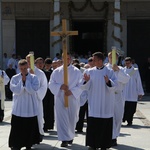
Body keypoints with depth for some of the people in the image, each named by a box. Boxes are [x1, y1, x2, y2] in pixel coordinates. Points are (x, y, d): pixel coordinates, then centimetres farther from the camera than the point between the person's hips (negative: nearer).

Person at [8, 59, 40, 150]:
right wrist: (22, 81, -15)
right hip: (18, 108, 0)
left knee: (30, 128, 7)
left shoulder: (34, 78, -1)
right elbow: (15, 90, -12)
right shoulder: (15, 78, 0)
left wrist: (26, 80, -14)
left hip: (31, 108, 0)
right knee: (17, 128, 1)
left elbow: (33, 90, -14)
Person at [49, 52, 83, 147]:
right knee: (62, 119, -6)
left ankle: (70, 136, 32)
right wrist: (60, 86, -17)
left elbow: (80, 85, -4)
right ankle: (64, 139, -6)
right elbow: (51, 84, 1)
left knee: (72, 118, 10)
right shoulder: (56, 71, 3)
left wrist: (71, 91, -18)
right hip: (60, 99, 0)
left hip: (73, 99, 0)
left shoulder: (77, 71, 0)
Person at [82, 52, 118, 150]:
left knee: (105, 126, 3)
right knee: (92, 125, 1)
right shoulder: (90, 71, 4)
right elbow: (86, 87, 4)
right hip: (93, 104, 2)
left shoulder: (110, 72, -3)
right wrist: (86, 81, -17)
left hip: (105, 104, -2)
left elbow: (115, 85, -10)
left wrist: (108, 82, -29)